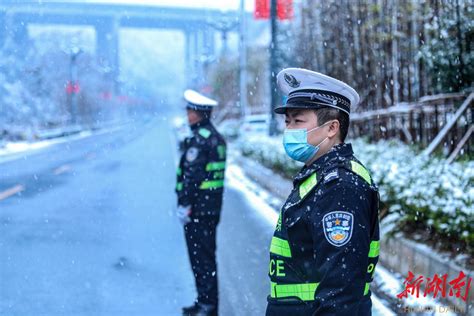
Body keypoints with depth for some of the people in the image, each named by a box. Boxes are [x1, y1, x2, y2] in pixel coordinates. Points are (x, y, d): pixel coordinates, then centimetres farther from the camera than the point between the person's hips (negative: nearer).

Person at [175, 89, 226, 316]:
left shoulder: (198, 139, -16)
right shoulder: (217, 137, 14)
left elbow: (191, 174, -20)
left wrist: (184, 204, -18)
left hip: (198, 207, -10)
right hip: (213, 206, 10)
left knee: (200, 257, -4)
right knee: (207, 254, 16)